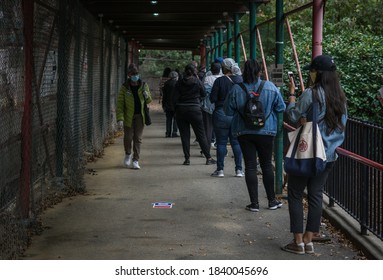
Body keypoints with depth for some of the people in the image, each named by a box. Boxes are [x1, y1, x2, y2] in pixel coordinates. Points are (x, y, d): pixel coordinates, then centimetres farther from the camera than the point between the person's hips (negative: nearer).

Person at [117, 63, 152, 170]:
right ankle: (128, 154, 28)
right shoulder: (124, 87, -6)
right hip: (128, 117, -2)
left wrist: (147, 96, -13)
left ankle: (135, 160, 8)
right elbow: (120, 104, -9)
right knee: (128, 137, 0)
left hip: (140, 116, 2)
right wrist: (120, 119, -18)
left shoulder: (143, 85, 1)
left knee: (138, 138, 1)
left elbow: (149, 101, 11)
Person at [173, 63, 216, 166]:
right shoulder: (198, 82, -5)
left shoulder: (179, 83, -2)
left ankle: (187, 158, 3)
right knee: (201, 135, 5)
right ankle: (208, 158, 5)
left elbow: (175, 98, -3)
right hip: (194, 109, -1)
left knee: (184, 135, 7)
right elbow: (204, 94, 5)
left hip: (181, 110, 1)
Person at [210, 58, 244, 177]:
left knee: (221, 142, 3)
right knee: (236, 142, 9)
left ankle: (220, 170, 6)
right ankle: (239, 170, 8)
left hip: (221, 114, -3)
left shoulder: (220, 81, -11)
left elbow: (212, 99, -10)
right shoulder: (240, 80, 0)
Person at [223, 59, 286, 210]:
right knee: (267, 164, 12)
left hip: (244, 132, 0)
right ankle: (272, 200, 18)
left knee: (250, 166, 3)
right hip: (266, 131, 0)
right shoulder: (270, 87, -9)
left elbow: (228, 111, -1)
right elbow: (281, 108, -1)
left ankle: (254, 203, 4)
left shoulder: (236, 89, -9)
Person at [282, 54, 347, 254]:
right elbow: (343, 123, 12)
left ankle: (298, 241, 4)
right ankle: (308, 240, 12)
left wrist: (292, 94, -1)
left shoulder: (311, 94, -15)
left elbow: (293, 116, -9)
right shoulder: (340, 96, 7)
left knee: (295, 194, 4)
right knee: (316, 195, 10)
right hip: (329, 155, 6)